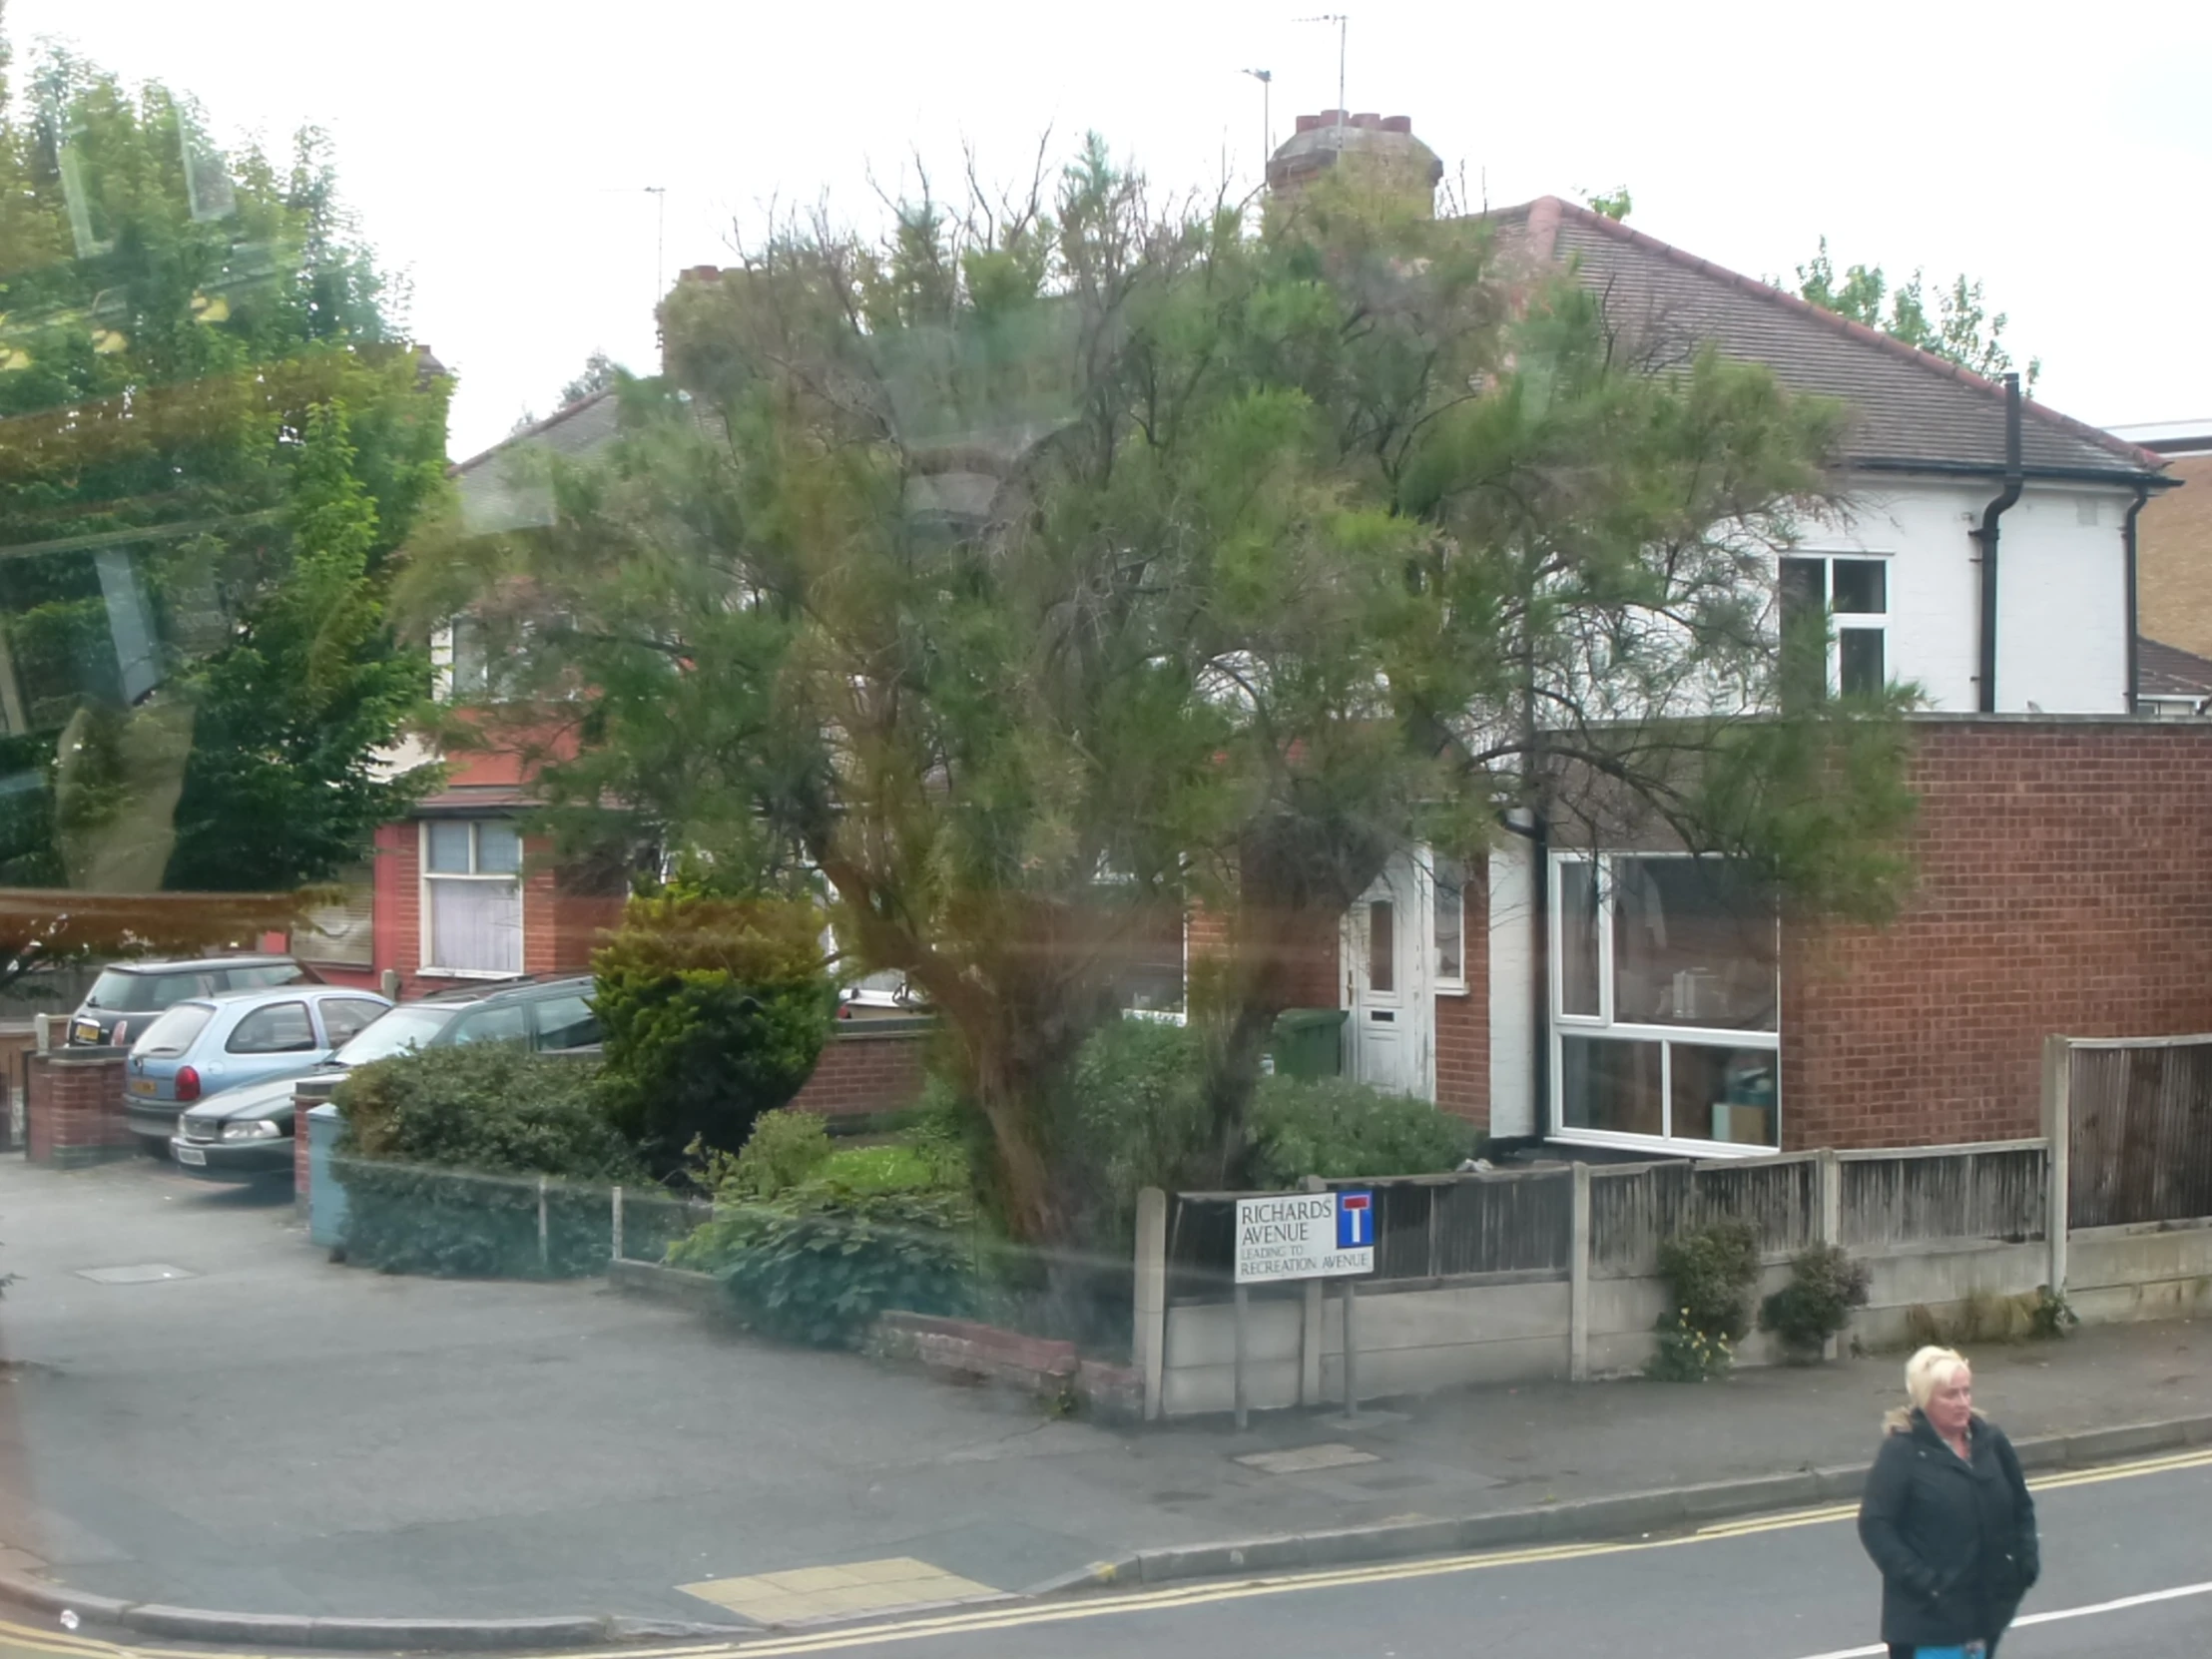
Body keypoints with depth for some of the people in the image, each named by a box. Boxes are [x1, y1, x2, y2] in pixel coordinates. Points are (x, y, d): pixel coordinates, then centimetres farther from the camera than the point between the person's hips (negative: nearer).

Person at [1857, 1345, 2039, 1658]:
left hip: (1986, 1604, 6)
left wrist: (2025, 1559, 4)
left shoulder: (1990, 1440, 4)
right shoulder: (1902, 1452, -13)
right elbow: (1874, 1525, -16)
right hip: (1927, 1612, -6)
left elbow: (2021, 1506, 17)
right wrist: (1918, 1578, -22)